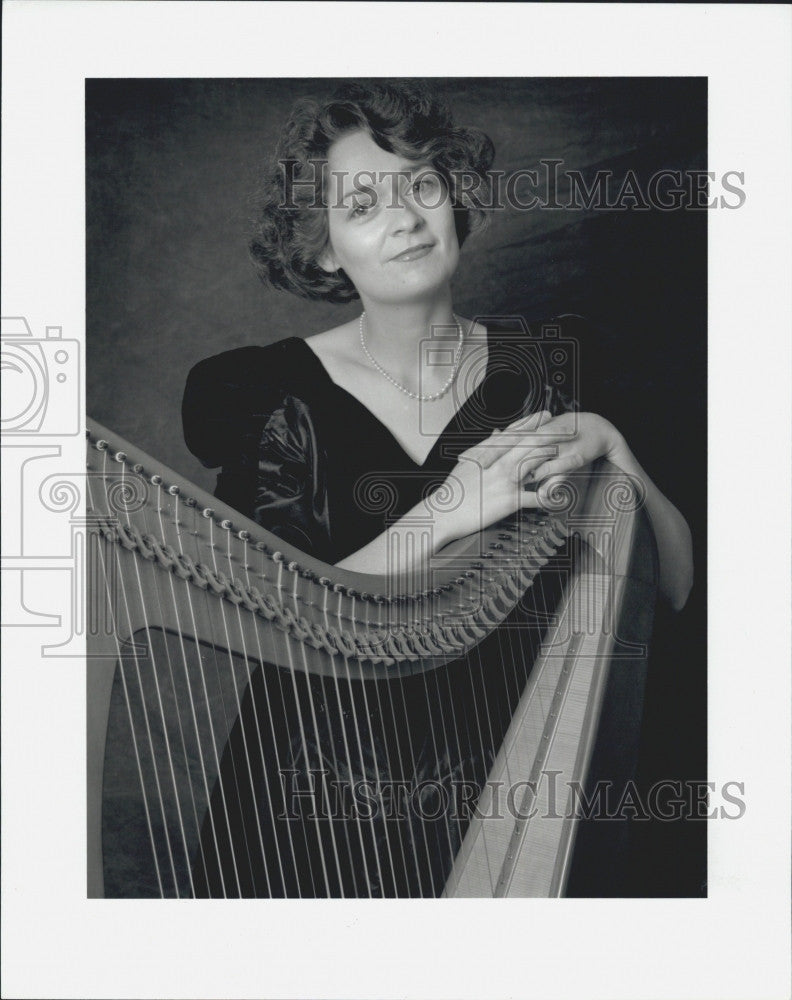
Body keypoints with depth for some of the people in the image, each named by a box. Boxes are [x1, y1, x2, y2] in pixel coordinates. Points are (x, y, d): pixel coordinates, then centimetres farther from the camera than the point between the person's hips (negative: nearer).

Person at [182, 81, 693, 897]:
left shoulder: (535, 375, -4)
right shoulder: (276, 392, -9)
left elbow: (674, 584, -4)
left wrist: (607, 443, -20)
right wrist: (447, 512, -27)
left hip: (506, 777, 2)